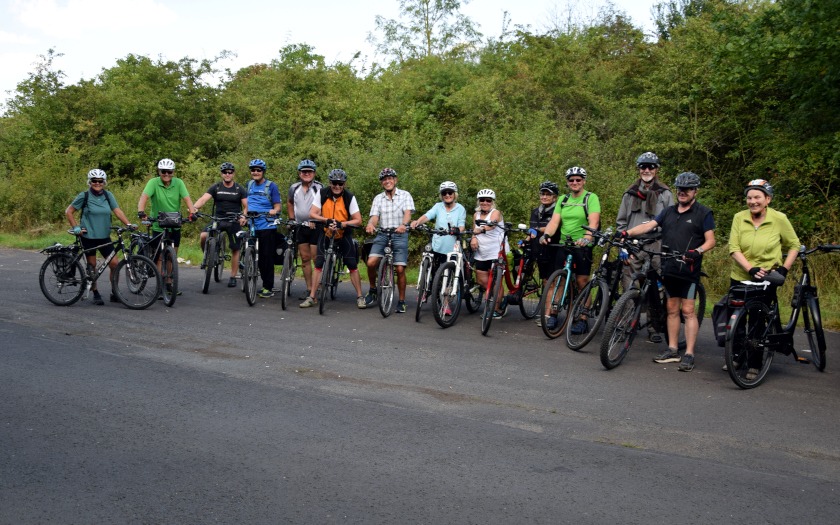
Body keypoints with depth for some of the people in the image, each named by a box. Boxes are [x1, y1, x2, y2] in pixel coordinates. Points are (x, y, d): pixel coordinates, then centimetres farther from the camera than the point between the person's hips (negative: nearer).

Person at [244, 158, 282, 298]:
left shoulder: (271, 186, -1)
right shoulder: (250, 184, 15)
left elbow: (277, 206, -4)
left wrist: (274, 211, -25)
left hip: (267, 226, -5)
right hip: (252, 226, 5)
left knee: (267, 258, -4)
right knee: (257, 258, 8)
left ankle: (268, 288, 1)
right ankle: (265, 284, 18)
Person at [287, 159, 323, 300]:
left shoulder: (320, 188, -8)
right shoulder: (294, 188, 6)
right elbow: (290, 203, 23)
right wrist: (292, 218, 14)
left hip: (316, 227, -5)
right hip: (301, 227, 5)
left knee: (316, 259, -5)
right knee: (304, 258, 9)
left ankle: (315, 291, -3)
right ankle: (309, 288, 17)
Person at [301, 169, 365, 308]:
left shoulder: (349, 197, -11)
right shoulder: (322, 194, -8)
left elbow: (358, 220, -14)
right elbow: (312, 213, -11)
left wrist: (341, 224, -29)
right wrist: (327, 220, -28)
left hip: (343, 235, -1)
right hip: (325, 233, 1)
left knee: (353, 266, -3)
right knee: (318, 265, -4)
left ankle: (359, 297, 7)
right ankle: (311, 297, 2)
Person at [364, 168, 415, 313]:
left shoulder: (405, 195, 3)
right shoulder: (378, 198, 10)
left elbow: (408, 213, -12)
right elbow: (374, 216, -1)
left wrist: (403, 224, -34)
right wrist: (370, 224, -26)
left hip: (400, 235, -2)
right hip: (382, 234, 2)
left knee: (400, 269, -6)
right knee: (371, 263, -15)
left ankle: (402, 301, 8)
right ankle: (373, 290, 10)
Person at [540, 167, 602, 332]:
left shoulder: (591, 198, -4)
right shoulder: (563, 200, 11)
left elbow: (593, 221, -17)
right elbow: (555, 220, 1)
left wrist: (586, 238, -35)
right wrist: (546, 234, -18)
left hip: (582, 246, -4)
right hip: (563, 245, 4)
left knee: (582, 283, 1)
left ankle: (582, 320, 7)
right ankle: (552, 315, 9)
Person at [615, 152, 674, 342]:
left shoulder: (665, 194, 7)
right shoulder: (630, 194, 13)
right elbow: (621, 222, 14)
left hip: (655, 249, -1)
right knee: (628, 288, -4)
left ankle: (653, 327, 13)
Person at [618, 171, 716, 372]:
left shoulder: (703, 213, -1)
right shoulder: (668, 211, 14)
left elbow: (710, 240, -5)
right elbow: (648, 225, 2)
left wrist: (697, 252, -24)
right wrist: (627, 232, -13)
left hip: (689, 269, -5)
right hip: (669, 267, 6)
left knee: (687, 310, -5)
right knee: (672, 308, 11)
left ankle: (689, 354, -1)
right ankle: (672, 350, 19)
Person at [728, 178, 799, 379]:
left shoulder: (779, 219, -9)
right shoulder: (739, 218, -6)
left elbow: (794, 245, 3)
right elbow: (733, 248, -10)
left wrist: (784, 268, -8)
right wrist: (751, 268, -22)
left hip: (766, 280, -3)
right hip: (739, 277, 3)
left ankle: (754, 365, 12)